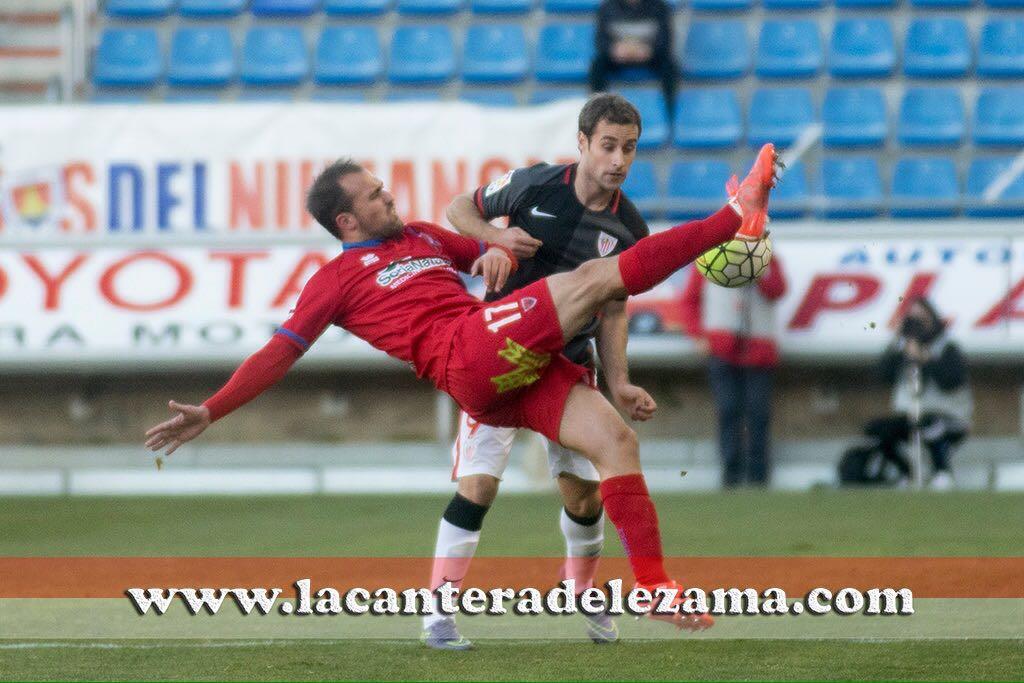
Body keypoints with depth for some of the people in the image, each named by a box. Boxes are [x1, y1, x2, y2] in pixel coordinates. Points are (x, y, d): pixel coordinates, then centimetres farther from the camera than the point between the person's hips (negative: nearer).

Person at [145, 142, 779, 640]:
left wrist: (498, 254, 8)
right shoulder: (337, 278, 10)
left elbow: (494, 251, 35)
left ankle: (656, 589, -10)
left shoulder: (421, 236, 30)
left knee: (616, 439, -9)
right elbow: (280, 352, 6)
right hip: (470, 355, -7)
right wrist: (209, 412, -2)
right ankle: (736, 216, -14)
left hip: (517, 362, 7)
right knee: (597, 276, -16)